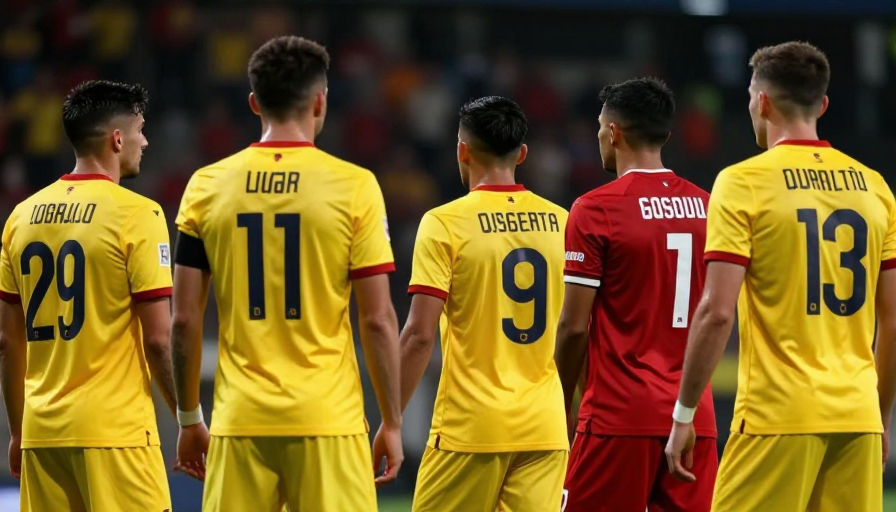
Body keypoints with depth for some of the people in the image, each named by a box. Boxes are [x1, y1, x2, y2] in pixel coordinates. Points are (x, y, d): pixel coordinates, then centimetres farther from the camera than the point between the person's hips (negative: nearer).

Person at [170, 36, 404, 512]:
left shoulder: (208, 186, 4)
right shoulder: (353, 187, -3)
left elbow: (185, 321, 5)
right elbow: (377, 320, -4)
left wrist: (188, 419, 15)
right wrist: (392, 422, 5)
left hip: (240, 420, 2)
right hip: (329, 419, -2)